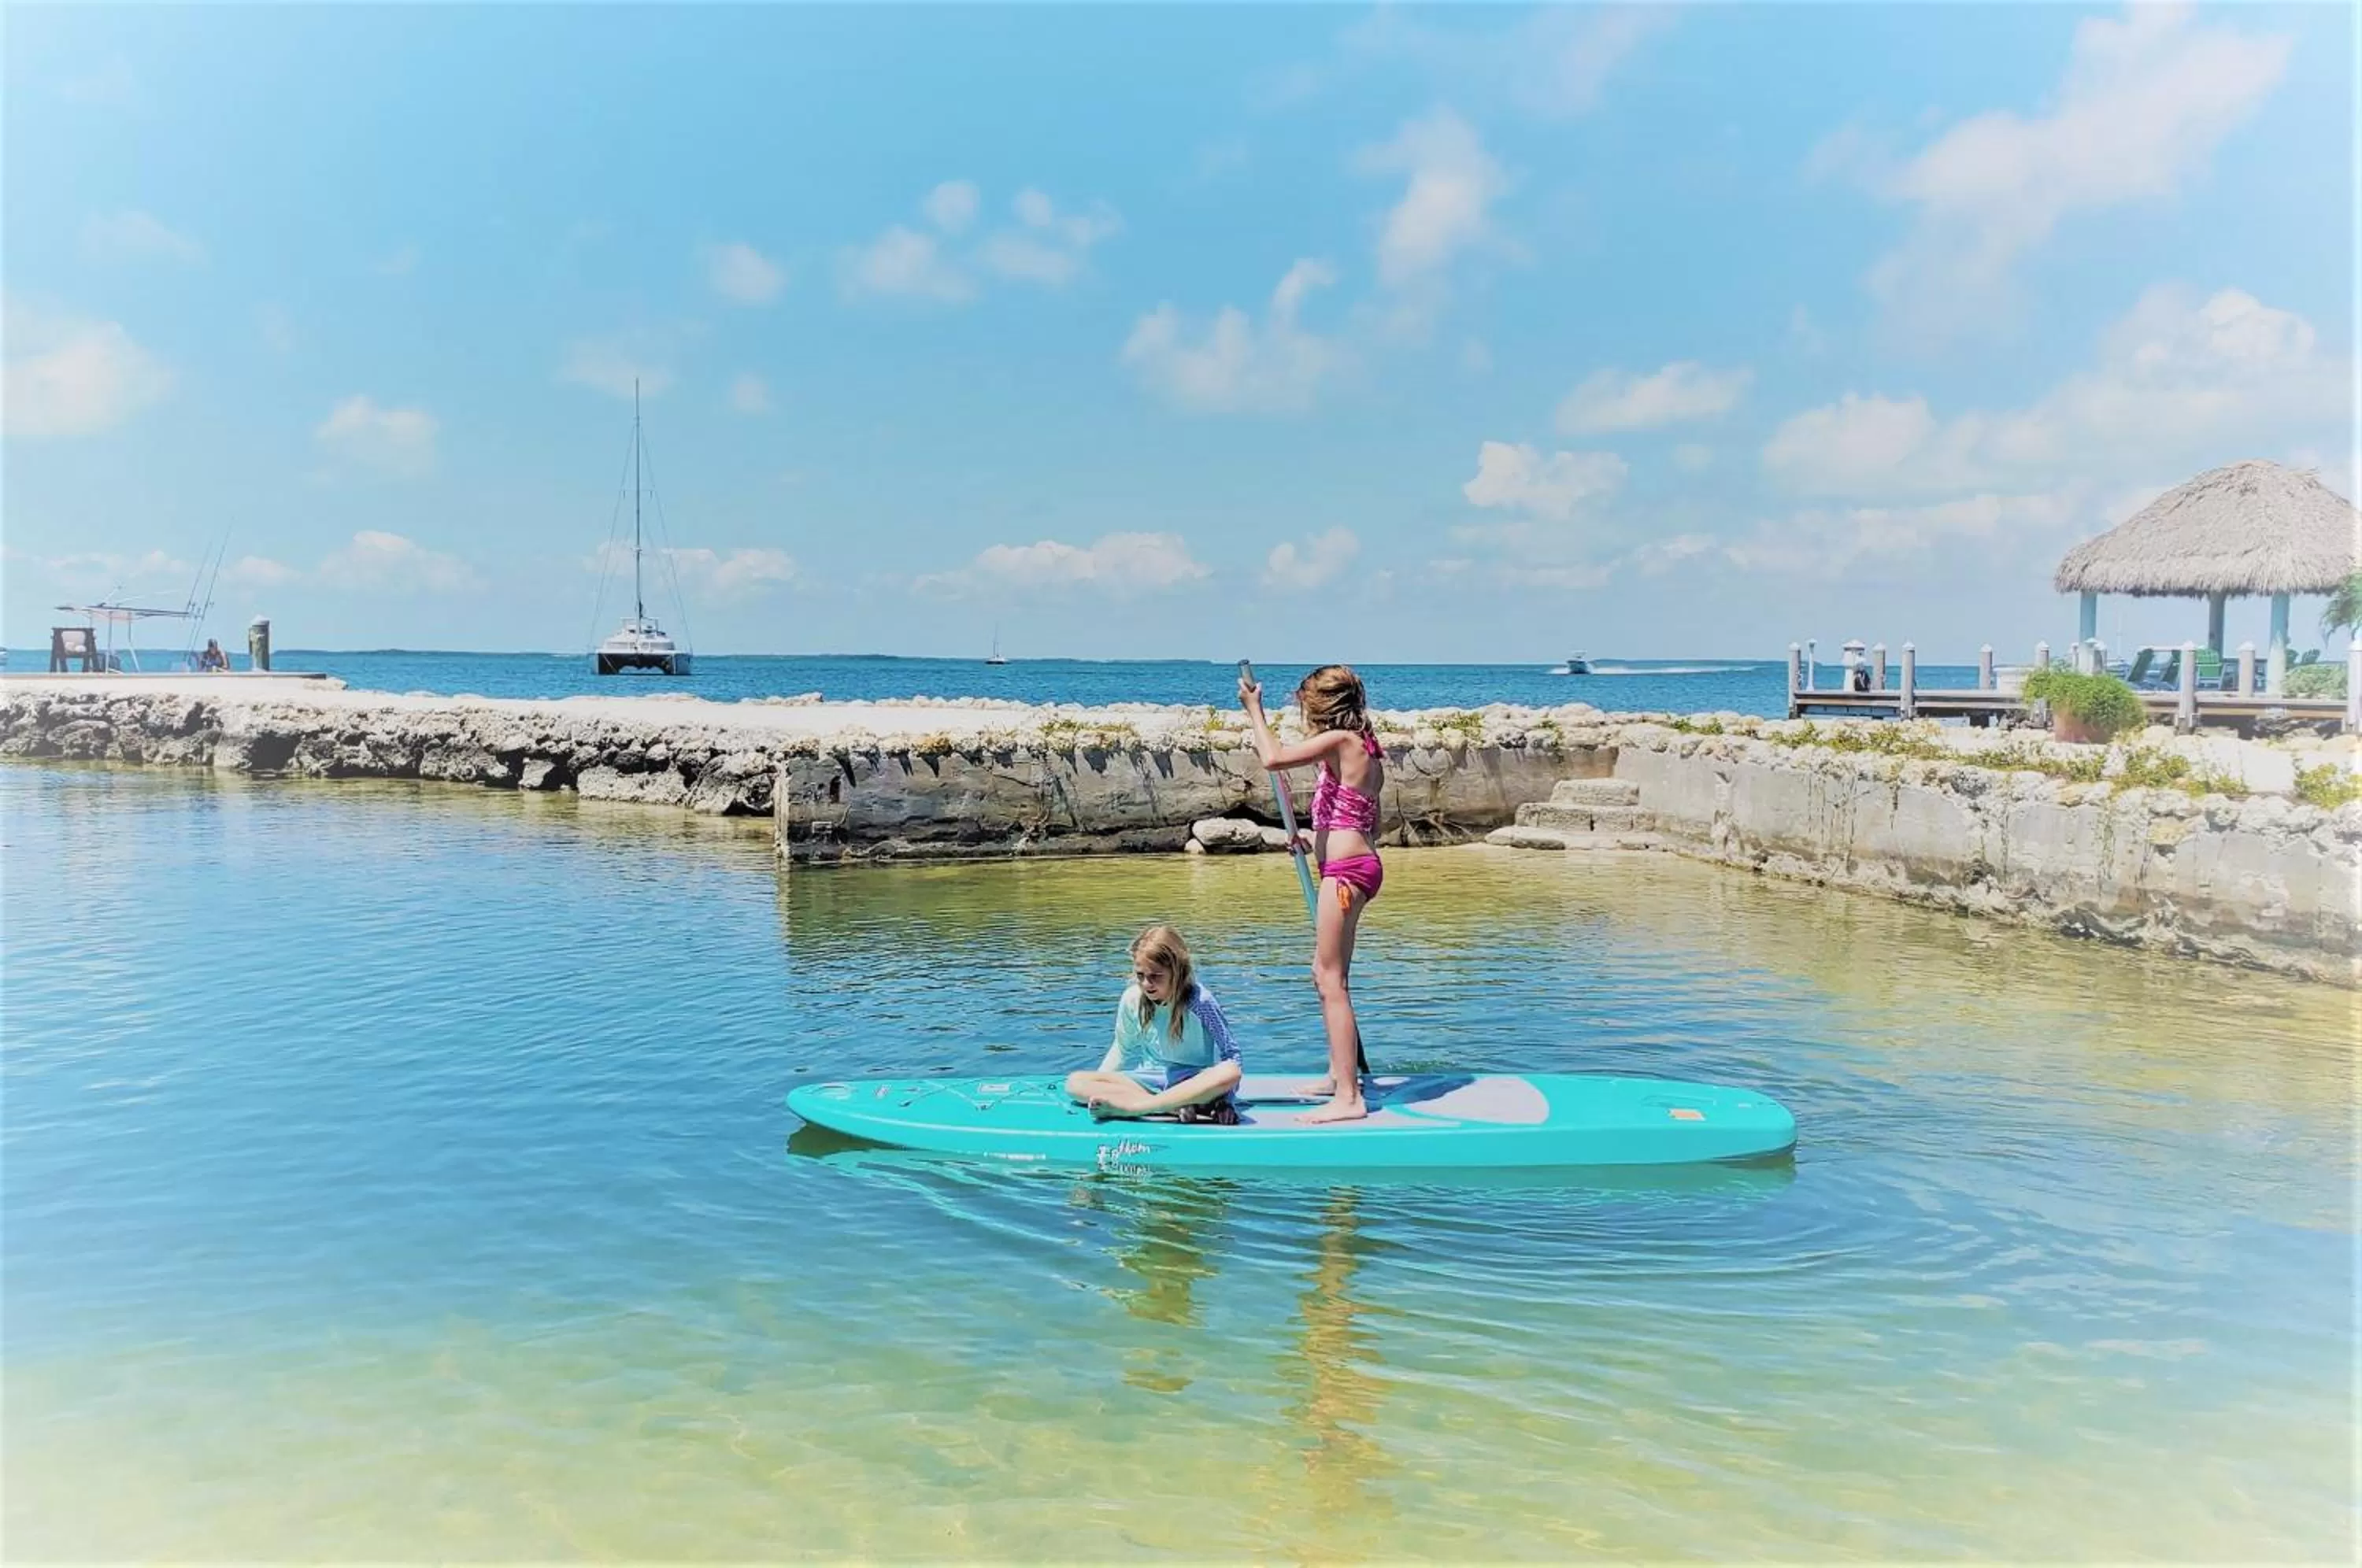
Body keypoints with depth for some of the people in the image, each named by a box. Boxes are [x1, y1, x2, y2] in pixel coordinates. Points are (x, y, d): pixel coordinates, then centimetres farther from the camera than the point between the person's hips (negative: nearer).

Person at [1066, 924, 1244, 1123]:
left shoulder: (1200, 1001, -16)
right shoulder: (1132, 999, -5)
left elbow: (1230, 1054, -15)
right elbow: (1122, 1050, 11)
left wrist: (1226, 1098, -27)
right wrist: (1099, 1089, 7)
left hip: (1195, 1083, -4)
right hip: (1152, 1079, 4)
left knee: (1229, 1074, -39)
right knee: (1075, 1082, -17)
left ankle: (1133, 1106, -34)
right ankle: (1183, 1106, -28)